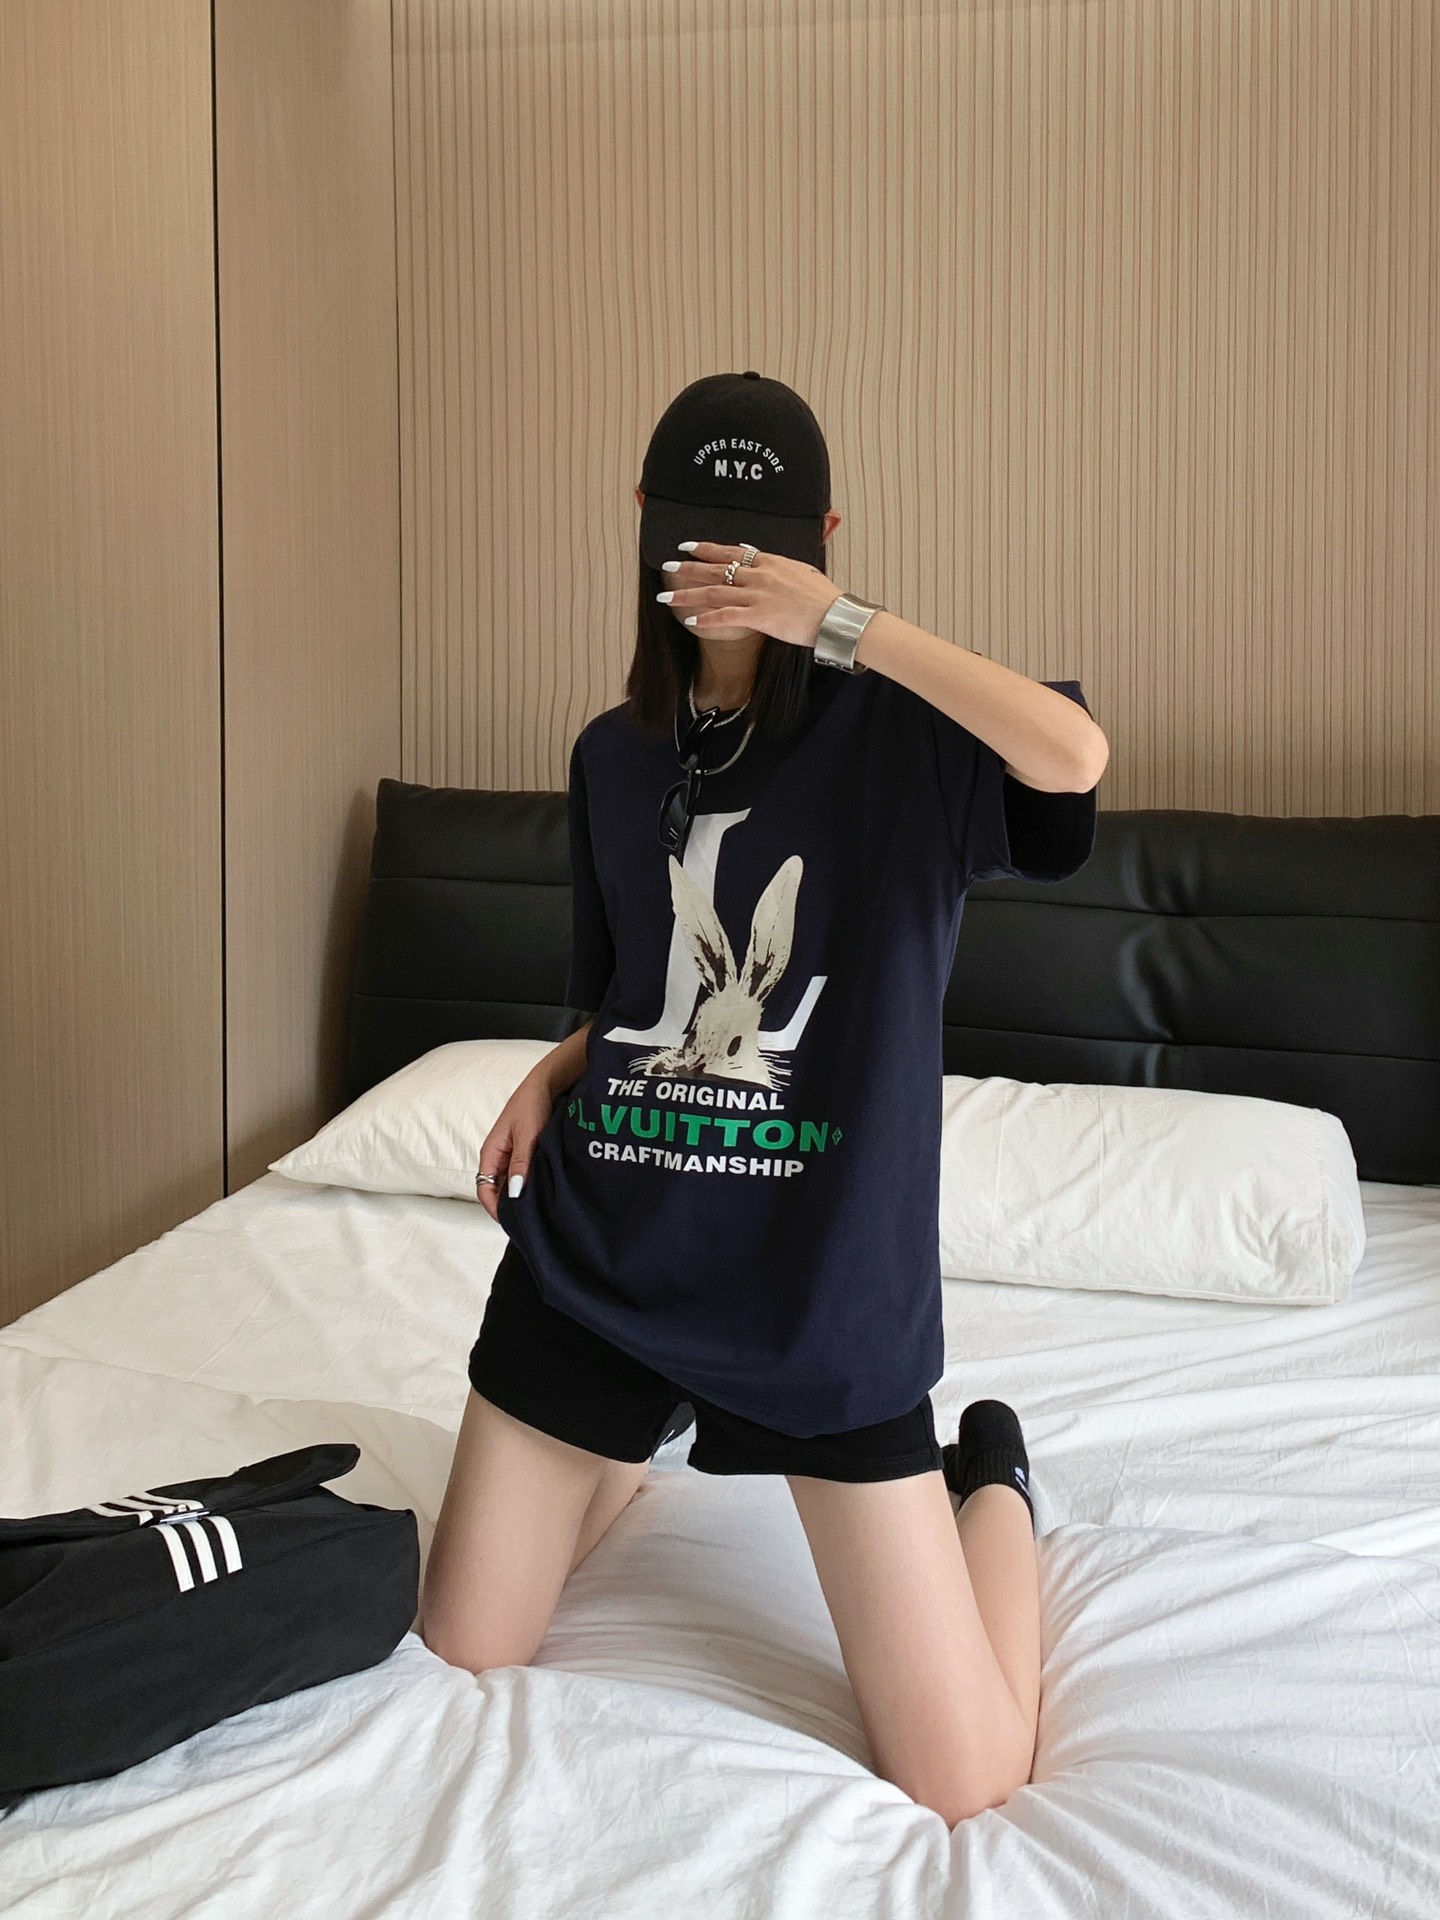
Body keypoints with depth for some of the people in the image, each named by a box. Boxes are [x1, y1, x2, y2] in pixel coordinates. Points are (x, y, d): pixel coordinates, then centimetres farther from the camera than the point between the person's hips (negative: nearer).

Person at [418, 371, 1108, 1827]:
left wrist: (843, 625, -25)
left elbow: (1075, 754, -30)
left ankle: (989, 1475, 27)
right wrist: (550, 1077, -1)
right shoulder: (612, 754, 8)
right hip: (598, 1248, 4)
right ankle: (641, 1447, 39)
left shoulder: (897, 733, -7)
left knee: (961, 1783, -3)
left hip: (820, 1273, -4)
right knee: (454, 1664, 13)